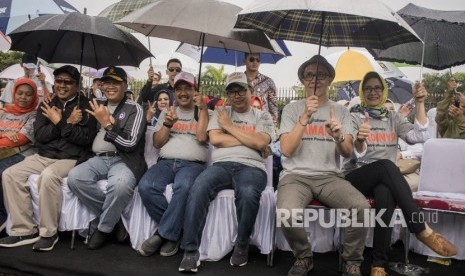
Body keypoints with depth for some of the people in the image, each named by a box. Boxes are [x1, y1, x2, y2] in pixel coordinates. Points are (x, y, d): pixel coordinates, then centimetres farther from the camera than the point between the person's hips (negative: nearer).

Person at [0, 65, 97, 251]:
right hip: (44, 156, 6)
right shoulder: (47, 106, 14)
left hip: (71, 159, -6)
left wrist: (59, 122, -13)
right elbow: (39, 136, 2)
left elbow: (86, 138, -12)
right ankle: (25, 230, -8)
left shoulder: (85, 106, -2)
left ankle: (48, 233, -18)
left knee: (48, 176, -34)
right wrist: (67, 123, -10)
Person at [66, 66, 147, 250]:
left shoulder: (134, 109, 3)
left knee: (120, 185, -38)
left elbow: (130, 143, -9)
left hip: (124, 160, -5)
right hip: (99, 159, 5)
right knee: (75, 177, -26)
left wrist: (107, 123, -13)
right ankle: (114, 218, -9)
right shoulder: (96, 107, 20)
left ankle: (104, 227, -8)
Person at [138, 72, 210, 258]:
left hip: (193, 164, -3)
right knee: (146, 187, -29)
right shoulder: (167, 112, 22)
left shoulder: (205, 113, 13)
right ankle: (173, 230, -12)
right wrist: (168, 124, -2)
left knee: (183, 187, -38)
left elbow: (202, 137, -7)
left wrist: (202, 108, -5)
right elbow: (157, 143, 14)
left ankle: (164, 234, -20)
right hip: (166, 162, 4)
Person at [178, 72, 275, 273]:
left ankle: (242, 245, -10)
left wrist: (230, 126, 2)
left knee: (248, 194, -37)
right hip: (221, 165, 2)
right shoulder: (220, 113, 20)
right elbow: (215, 139, 1)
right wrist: (250, 140, 1)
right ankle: (191, 251, -22)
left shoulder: (263, 116, 15)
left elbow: (260, 143, -4)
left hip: (251, 167, -1)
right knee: (199, 188, -31)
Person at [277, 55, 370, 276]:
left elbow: (347, 153, 0)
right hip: (296, 175, -1)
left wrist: (338, 137, -23)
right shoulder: (292, 109, 5)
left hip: (330, 177, 2)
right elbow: (286, 150, -8)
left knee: (362, 207, -27)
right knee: (287, 214, -33)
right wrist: (305, 117, -17)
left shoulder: (341, 111, 11)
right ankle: (303, 257, 1)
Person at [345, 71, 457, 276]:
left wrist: (420, 103, -7)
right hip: (357, 178, -2)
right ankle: (421, 229, -32)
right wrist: (359, 140, -37)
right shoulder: (353, 116, 3)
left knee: (385, 193, -36)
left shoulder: (393, 117, 15)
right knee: (386, 165, -36)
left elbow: (419, 136, -2)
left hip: (386, 180, 3)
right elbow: (355, 156, -13)